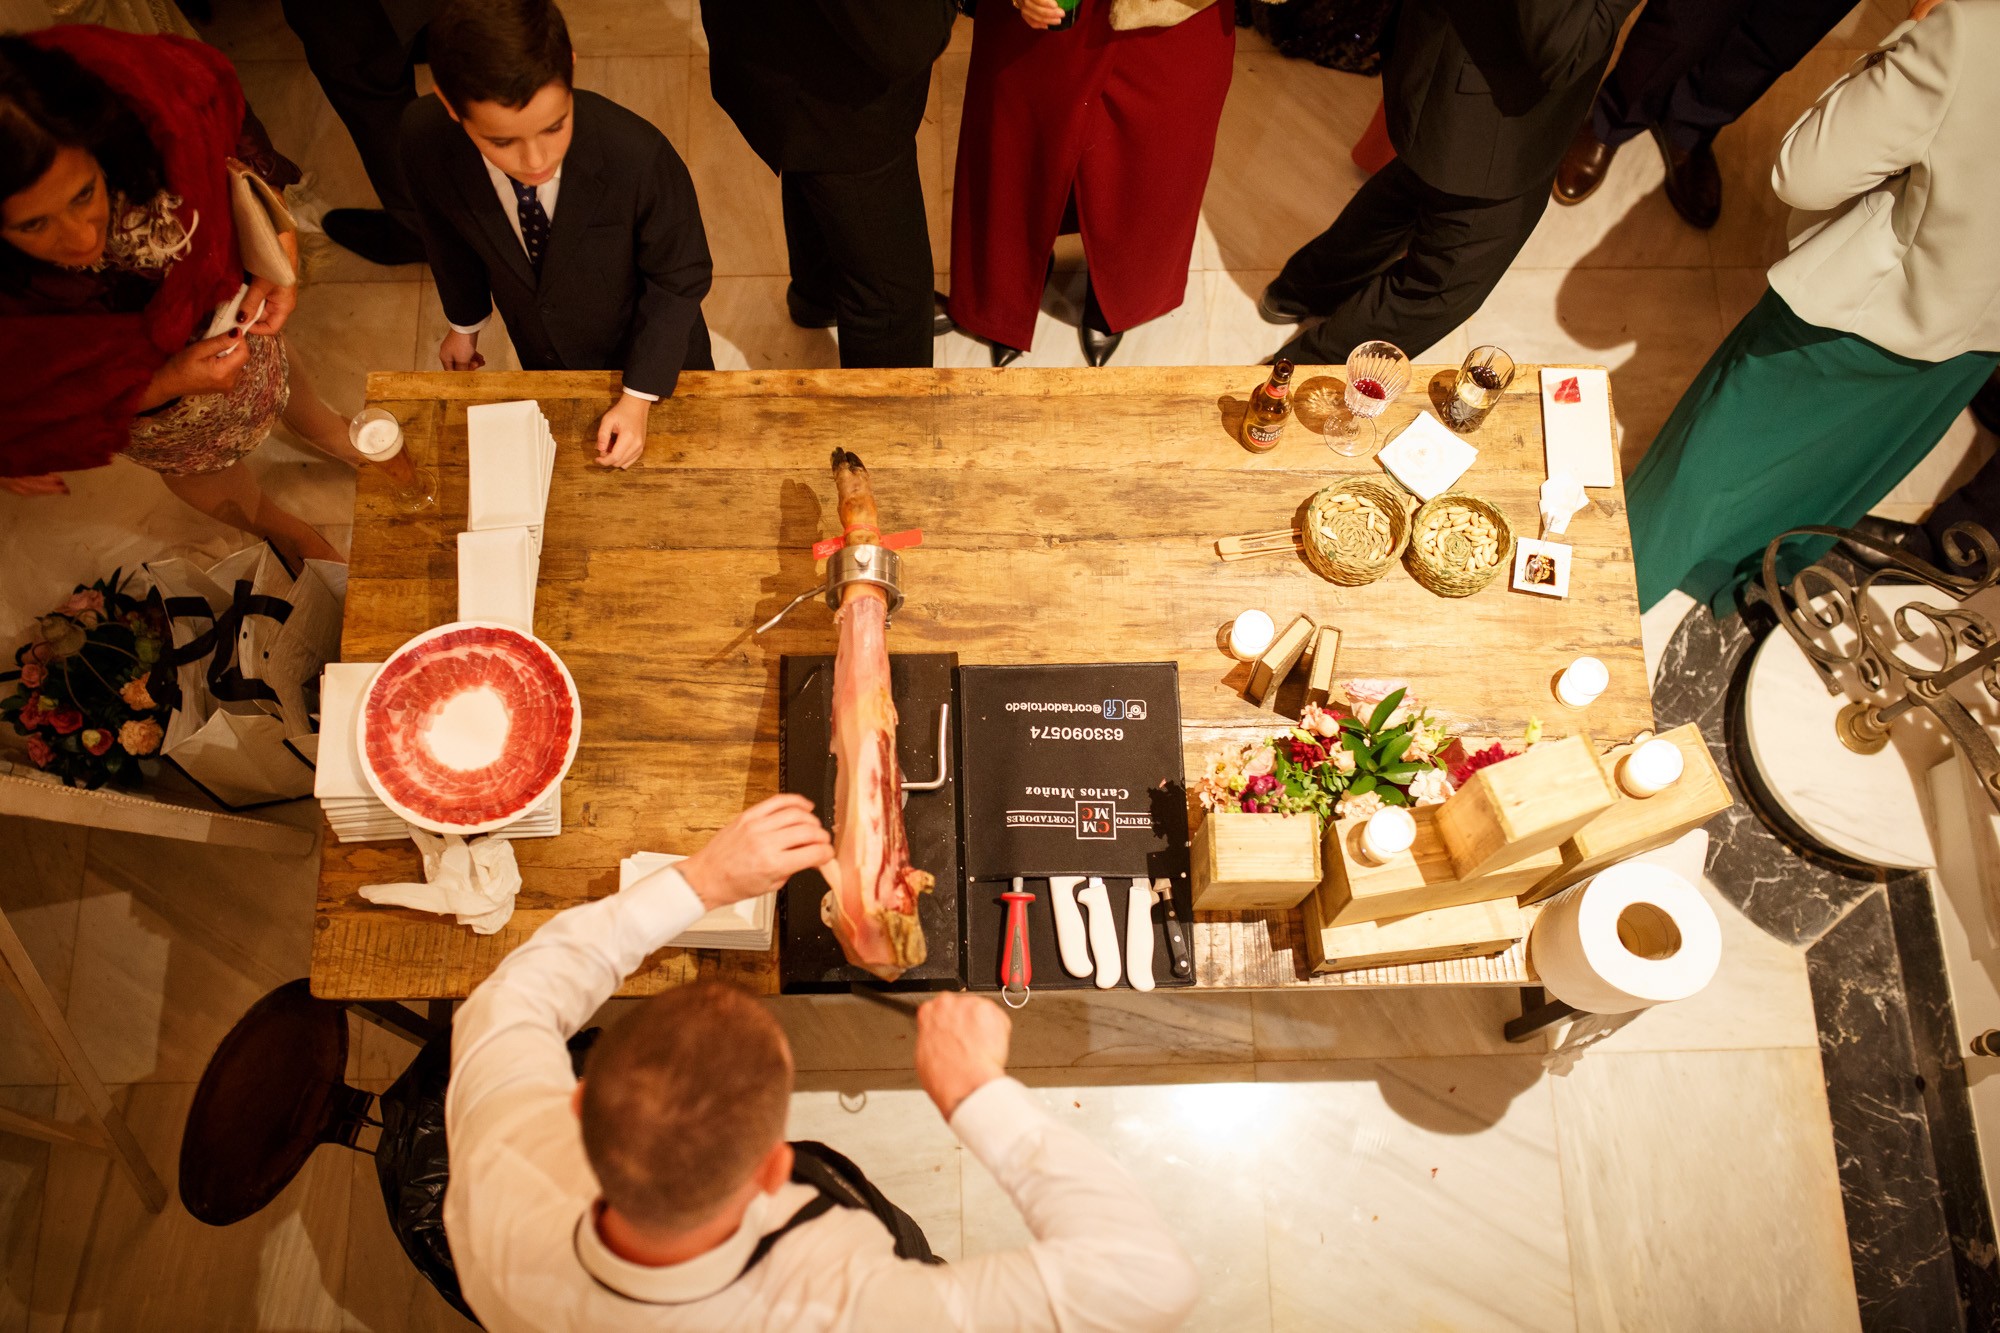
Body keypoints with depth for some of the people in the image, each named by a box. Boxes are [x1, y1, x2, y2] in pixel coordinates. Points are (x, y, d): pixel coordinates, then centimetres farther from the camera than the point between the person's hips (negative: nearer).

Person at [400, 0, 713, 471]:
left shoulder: (638, 156, -42)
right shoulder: (426, 140, -30)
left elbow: (679, 279, -23)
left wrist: (639, 398, -22)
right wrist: (465, 321, 11)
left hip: (654, 356, -2)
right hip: (543, 357, 3)